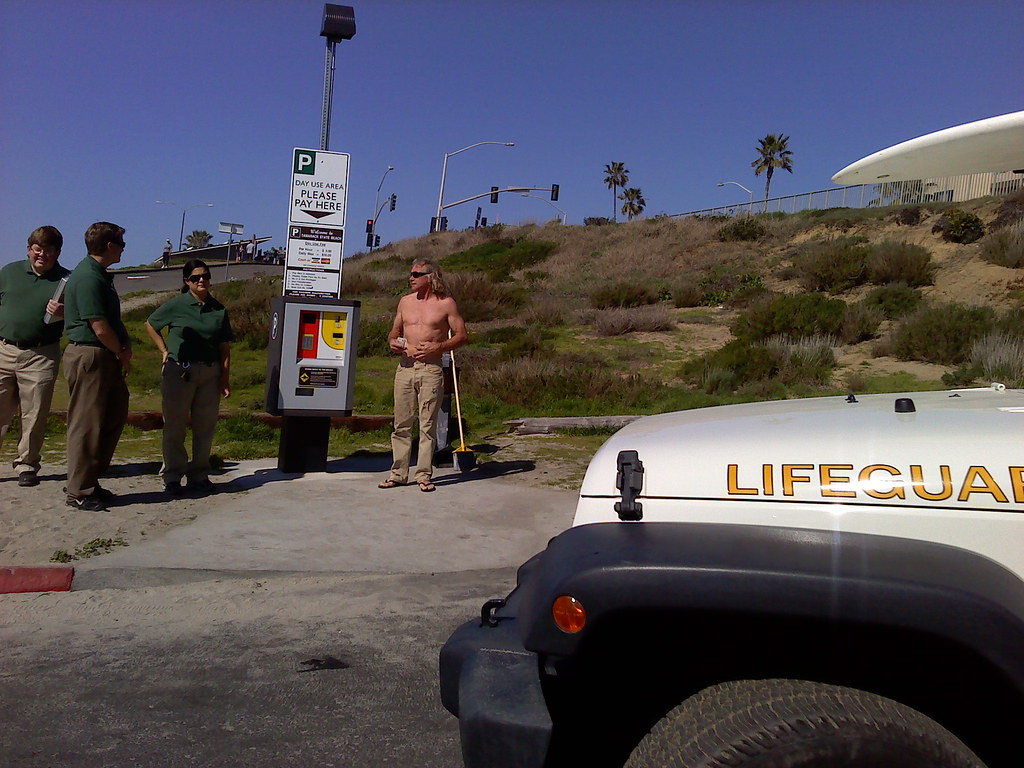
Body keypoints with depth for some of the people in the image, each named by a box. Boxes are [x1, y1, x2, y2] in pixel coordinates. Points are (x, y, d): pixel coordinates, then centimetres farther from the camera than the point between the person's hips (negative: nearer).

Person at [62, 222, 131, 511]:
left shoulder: (101, 275, 16)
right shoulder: (88, 277, -17)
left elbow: (114, 319, 21)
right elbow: (100, 327, -21)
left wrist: (125, 344, 4)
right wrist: (122, 353, -6)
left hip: (106, 357, 10)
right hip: (89, 356, -10)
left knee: (115, 416, 15)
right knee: (86, 424, -4)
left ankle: (88, 479, 24)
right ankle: (80, 492, 5)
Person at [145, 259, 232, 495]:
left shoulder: (218, 310, 6)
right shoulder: (176, 305, -1)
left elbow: (225, 348, 7)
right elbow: (150, 325, 14)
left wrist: (225, 379, 3)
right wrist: (165, 351, 6)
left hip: (210, 373, 3)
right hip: (179, 372, -2)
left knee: (205, 427, 7)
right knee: (174, 427, 3)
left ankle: (199, 475, 19)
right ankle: (172, 477, 13)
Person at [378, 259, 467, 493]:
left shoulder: (446, 303, 1)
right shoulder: (405, 302, 14)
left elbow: (462, 336, 1)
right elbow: (395, 331, 23)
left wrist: (438, 346, -13)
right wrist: (393, 342, 0)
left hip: (431, 370, -4)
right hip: (404, 367, 4)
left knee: (427, 424, -1)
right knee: (401, 423, 6)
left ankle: (424, 474, 6)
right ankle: (398, 473, 14)